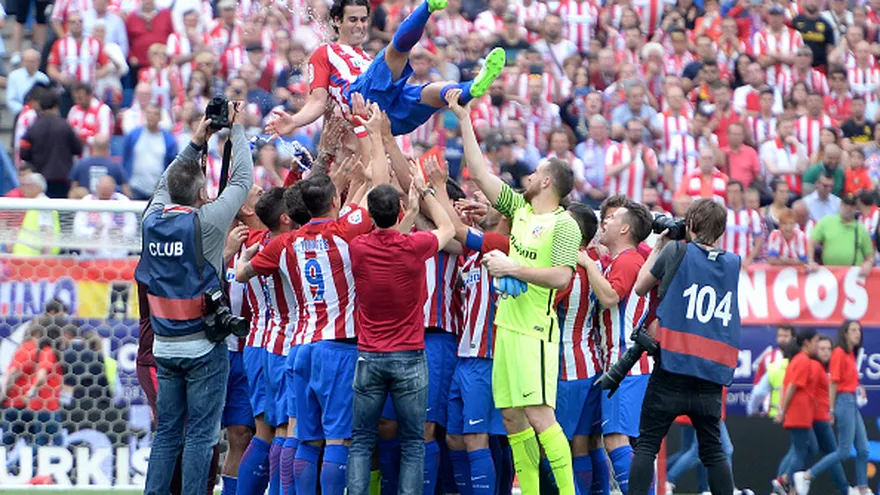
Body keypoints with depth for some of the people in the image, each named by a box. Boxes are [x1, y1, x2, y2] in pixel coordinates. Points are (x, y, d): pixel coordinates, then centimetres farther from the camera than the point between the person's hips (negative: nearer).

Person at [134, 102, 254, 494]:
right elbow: (242, 179, -2)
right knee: (200, 435, -2)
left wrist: (196, 144, 26)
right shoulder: (205, 223, -14)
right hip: (203, 347, -5)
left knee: (166, 432, 11)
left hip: (165, 347, 5)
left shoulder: (153, 221, 0)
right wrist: (236, 129, 10)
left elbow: (165, 184, 22)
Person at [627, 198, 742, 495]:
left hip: (672, 366, -4)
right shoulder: (733, 264, 10)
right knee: (713, 451, 10)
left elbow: (640, 287, 10)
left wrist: (658, 248, 20)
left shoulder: (676, 252, -2)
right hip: (712, 375, 4)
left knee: (646, 445, -2)